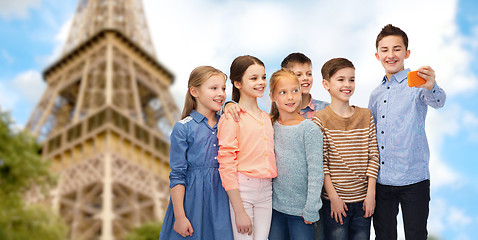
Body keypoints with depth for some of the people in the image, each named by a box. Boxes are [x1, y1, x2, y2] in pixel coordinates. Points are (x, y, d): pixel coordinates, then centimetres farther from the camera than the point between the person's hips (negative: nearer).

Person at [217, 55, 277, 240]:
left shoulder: (266, 118, 13)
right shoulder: (231, 118, -8)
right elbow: (226, 166, -11)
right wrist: (240, 212, -14)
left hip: (266, 191, 6)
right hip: (241, 190, -6)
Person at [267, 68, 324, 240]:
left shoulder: (310, 130, -11)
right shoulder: (269, 126, 3)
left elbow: (316, 172, -12)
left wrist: (311, 210, -14)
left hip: (301, 209, -4)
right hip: (276, 206, 4)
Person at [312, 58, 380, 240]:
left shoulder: (366, 116, 6)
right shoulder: (320, 119, -6)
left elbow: (373, 157, 5)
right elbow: (320, 163, -8)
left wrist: (371, 194, -1)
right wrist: (333, 197, -11)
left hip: (363, 200, 3)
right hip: (335, 201, -3)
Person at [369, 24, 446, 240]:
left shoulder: (416, 83, -4)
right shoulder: (376, 94, 12)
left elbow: (437, 101, -27)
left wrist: (431, 88, -50)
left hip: (413, 179, -5)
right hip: (380, 180, 5)